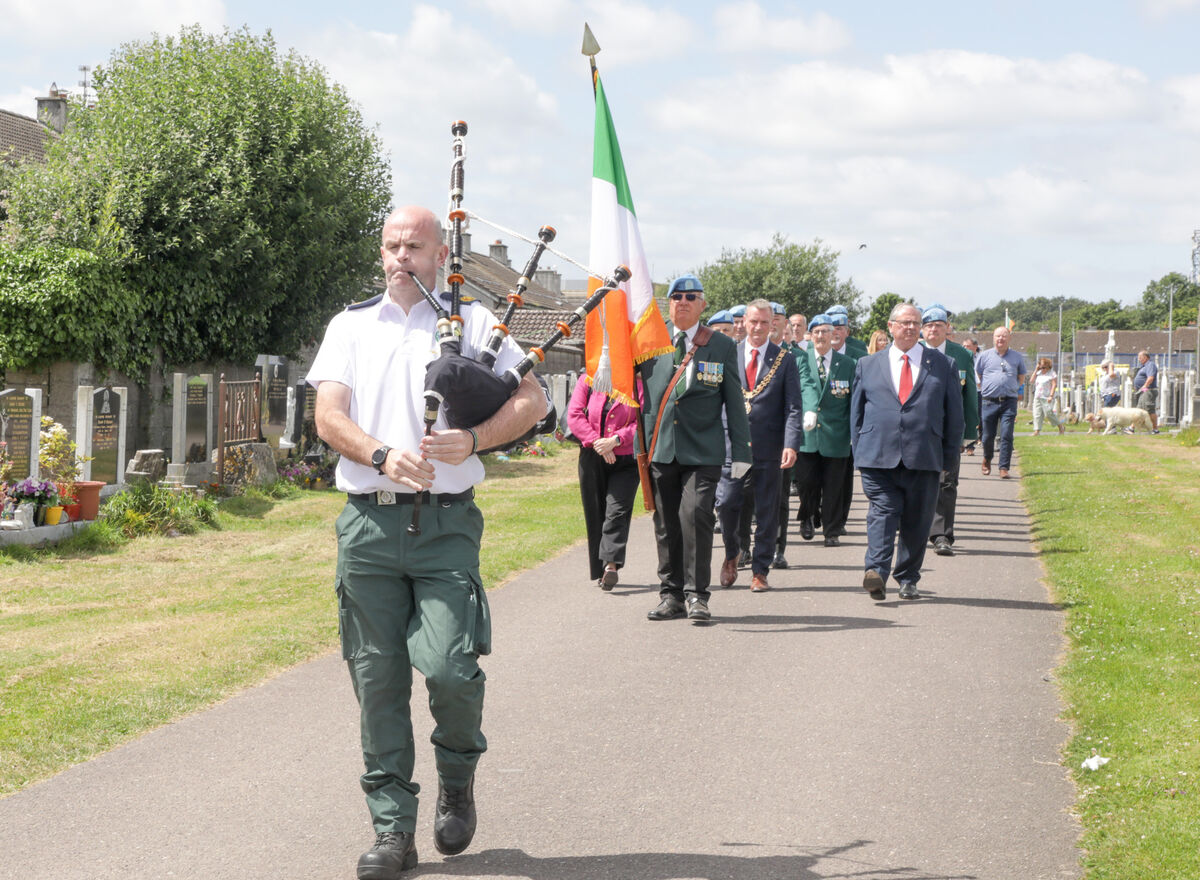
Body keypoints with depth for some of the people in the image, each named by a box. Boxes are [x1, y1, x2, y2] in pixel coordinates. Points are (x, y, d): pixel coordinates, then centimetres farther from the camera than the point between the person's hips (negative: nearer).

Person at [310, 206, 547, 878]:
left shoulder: (473, 322, 9)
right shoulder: (351, 326, 14)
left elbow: (532, 400, 4)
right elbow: (329, 417, 3)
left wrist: (472, 440, -13)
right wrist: (382, 456, -16)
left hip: (445, 524, -2)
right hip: (368, 523, 2)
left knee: (448, 666, -15)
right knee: (378, 680, 2)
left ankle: (459, 774, 16)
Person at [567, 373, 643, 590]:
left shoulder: (637, 385, 0)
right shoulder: (587, 382, 5)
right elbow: (574, 416, -2)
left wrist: (615, 440, -16)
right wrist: (596, 442, -12)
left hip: (626, 459, -2)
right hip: (592, 459, 2)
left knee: (617, 511, -14)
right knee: (595, 513, 5)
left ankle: (611, 564, -22)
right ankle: (600, 572, 12)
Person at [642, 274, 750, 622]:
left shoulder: (722, 346, 7)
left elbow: (734, 403, 8)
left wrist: (740, 451, 4)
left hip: (702, 451, -2)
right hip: (661, 448, 2)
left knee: (696, 514, -14)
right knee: (666, 524, 4)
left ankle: (696, 594, -8)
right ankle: (671, 593, 14)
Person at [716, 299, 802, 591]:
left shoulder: (785, 359, 4)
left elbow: (793, 407, 0)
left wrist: (791, 444, -13)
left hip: (769, 447, -1)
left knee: (766, 512, 2)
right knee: (727, 502, -3)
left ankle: (760, 572, 11)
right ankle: (732, 553, 23)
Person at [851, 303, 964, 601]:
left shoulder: (942, 365, 11)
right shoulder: (868, 365, 13)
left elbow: (954, 414, 12)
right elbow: (856, 412, 15)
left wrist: (949, 456, 7)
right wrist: (859, 452, 7)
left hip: (924, 460, 1)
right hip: (878, 458, -1)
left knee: (916, 521, 5)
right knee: (883, 511, -13)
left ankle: (907, 579, 16)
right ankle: (876, 572, -24)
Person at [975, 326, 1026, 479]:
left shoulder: (1017, 357, 11)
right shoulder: (984, 356, 8)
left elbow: (1021, 378, 21)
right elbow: (977, 376, 14)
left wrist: (1012, 388, 11)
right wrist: (985, 389, 8)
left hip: (1009, 402, 0)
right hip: (989, 402, 0)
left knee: (1006, 436, -10)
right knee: (988, 436, 4)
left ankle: (1004, 468, -7)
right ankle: (987, 460, 31)